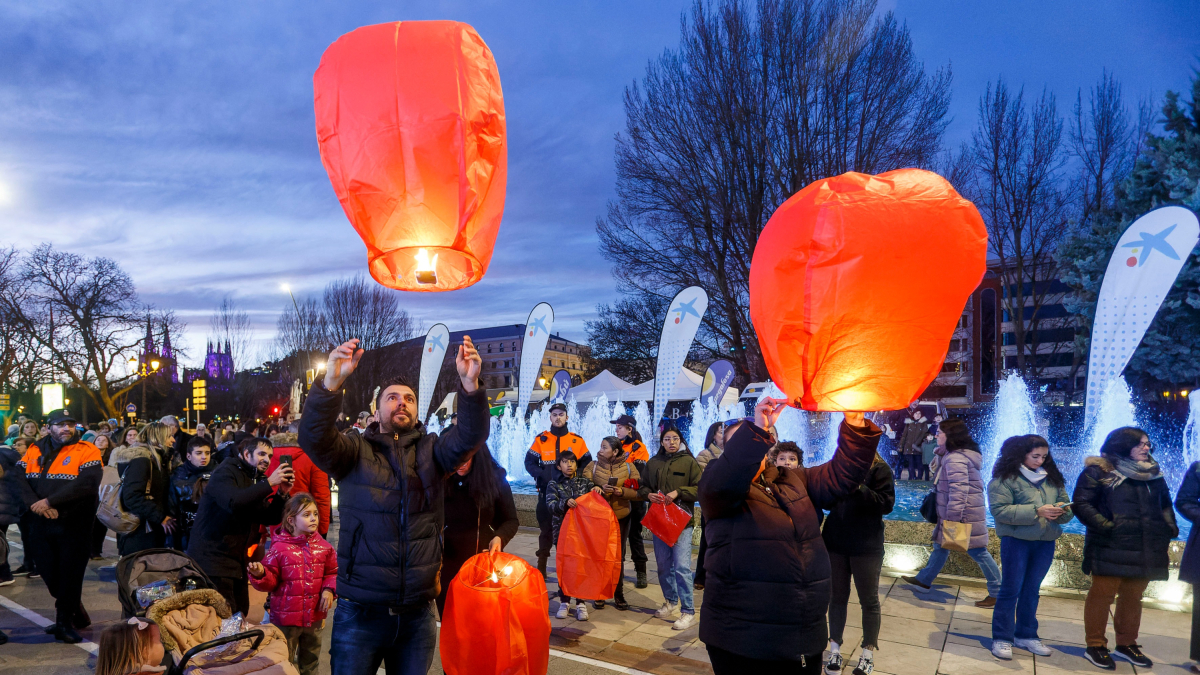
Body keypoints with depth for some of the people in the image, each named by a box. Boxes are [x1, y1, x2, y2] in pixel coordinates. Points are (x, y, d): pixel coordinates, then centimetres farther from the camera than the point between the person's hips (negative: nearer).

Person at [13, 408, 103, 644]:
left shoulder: (87, 451, -5)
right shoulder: (35, 450, 10)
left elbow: (87, 483, -18)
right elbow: (18, 476, -2)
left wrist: (49, 501, -21)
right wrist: (34, 503, -17)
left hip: (72, 524, -5)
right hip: (39, 523, 5)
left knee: (69, 574, 2)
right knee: (48, 572, 12)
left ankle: (65, 622, 18)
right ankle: (77, 615, 30)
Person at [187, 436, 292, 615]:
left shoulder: (255, 480, 17)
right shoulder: (225, 472, -8)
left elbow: (270, 518, 12)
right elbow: (232, 501, -31)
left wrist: (281, 494, -6)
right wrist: (269, 483, -26)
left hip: (237, 561, 9)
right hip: (212, 558, -9)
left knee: (240, 615, 11)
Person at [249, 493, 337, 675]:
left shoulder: (323, 546, -1)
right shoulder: (279, 548, -13)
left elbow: (332, 573, 8)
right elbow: (270, 581, -9)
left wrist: (329, 590, -9)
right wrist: (260, 574, -29)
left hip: (315, 617, 4)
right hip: (286, 617, -4)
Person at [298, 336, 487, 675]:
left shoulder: (431, 450, 4)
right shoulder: (355, 450, 0)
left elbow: (470, 436, -12)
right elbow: (313, 438, -17)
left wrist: (470, 384, -30)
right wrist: (331, 382, -34)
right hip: (359, 612, -2)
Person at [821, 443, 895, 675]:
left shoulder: (879, 469, -6)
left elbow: (887, 504, -16)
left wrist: (858, 487, -26)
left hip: (867, 547, -3)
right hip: (835, 544, 3)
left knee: (869, 601, 8)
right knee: (837, 597, 11)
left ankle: (868, 654, 20)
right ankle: (835, 650, 21)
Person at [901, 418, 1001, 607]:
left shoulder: (956, 459, -21)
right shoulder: (951, 455, 10)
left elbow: (958, 491, -27)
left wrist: (952, 519, -26)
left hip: (964, 514, -11)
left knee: (977, 552, -1)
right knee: (940, 544, 18)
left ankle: (997, 593, 10)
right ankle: (924, 579, 30)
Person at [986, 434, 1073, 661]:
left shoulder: (1052, 478, 9)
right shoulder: (1005, 478, -9)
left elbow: (1066, 504, 14)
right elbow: (999, 510, -17)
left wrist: (1062, 511, -11)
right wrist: (1036, 511, -22)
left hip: (1046, 542, 5)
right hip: (1016, 540, -5)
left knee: (1032, 590, 15)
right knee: (1011, 590, 1)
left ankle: (1026, 635, 28)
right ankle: (1002, 639, 10)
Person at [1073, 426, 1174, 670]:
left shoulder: (1153, 474, 13)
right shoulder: (1098, 471, -7)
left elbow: (1164, 504, 25)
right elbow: (1081, 503, -12)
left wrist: (1169, 527, 9)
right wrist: (1105, 526, -20)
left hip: (1144, 550, 6)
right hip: (1111, 549, -6)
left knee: (1133, 597, 15)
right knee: (1102, 594, -1)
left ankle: (1126, 644, 30)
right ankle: (1095, 646, 10)